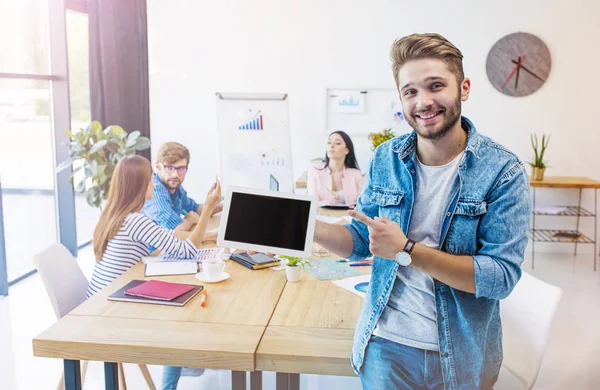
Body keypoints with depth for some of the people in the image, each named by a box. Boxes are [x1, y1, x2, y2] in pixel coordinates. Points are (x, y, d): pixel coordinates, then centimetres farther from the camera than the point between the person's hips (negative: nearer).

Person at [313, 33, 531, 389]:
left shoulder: (503, 171, -14)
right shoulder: (386, 159, -3)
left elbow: (502, 276, -20)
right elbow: (361, 241, 5)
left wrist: (406, 250, -26)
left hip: (462, 357, -2)